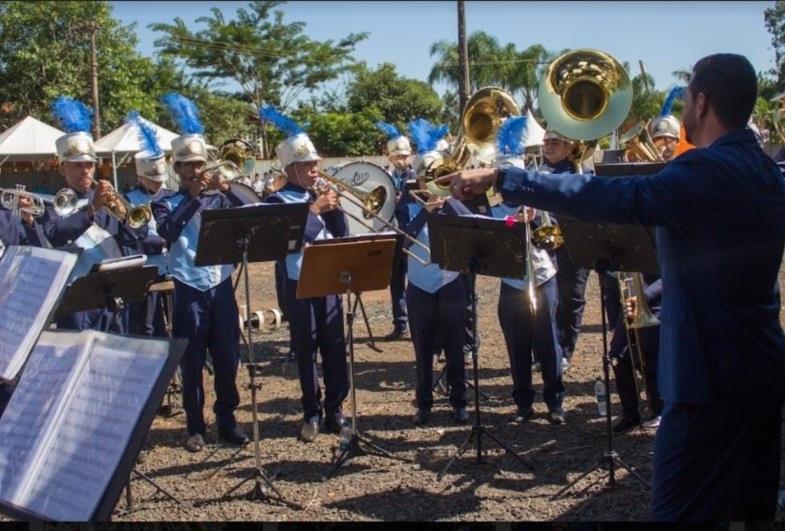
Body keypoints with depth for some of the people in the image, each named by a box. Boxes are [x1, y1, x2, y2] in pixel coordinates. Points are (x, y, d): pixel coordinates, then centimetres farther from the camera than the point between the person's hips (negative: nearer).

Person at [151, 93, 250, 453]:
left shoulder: (218, 198, 8)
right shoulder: (166, 201, 2)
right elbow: (167, 232, -17)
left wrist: (227, 191, -13)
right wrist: (193, 197, -17)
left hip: (221, 286, 3)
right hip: (188, 289, -2)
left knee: (227, 356, 7)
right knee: (192, 360, 4)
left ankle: (227, 419, 21)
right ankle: (195, 426, 14)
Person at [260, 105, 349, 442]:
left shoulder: (320, 194, 11)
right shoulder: (278, 200, -4)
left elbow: (341, 234, 8)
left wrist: (333, 205, -5)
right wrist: (316, 209, -16)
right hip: (299, 285, -4)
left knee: (335, 347, 6)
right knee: (306, 350, 3)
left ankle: (335, 409, 17)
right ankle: (312, 414, 13)